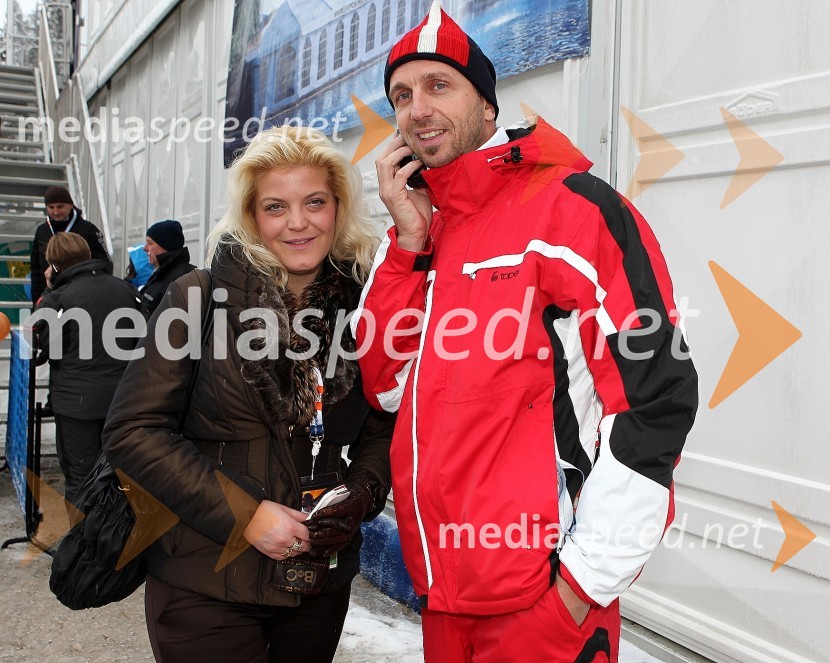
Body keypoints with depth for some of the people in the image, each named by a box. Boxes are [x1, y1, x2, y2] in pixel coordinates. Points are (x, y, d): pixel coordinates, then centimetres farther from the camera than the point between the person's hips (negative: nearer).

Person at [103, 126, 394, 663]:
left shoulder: (363, 306, -2)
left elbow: (384, 430, 8)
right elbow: (134, 430, -12)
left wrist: (361, 497, -11)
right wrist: (242, 514, -18)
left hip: (322, 580, 4)